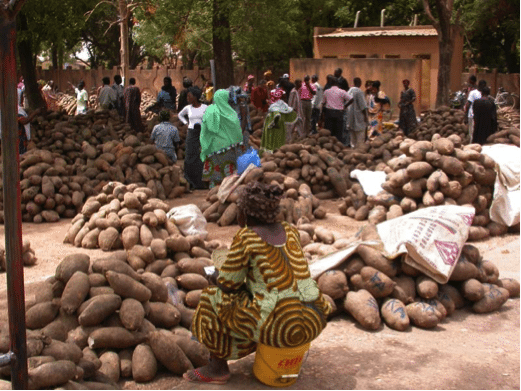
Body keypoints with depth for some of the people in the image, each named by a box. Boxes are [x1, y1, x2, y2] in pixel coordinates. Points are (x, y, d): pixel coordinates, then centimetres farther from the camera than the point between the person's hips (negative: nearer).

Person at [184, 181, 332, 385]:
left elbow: (228, 283, 0)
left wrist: (217, 276, 21)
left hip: (282, 327, -7)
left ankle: (218, 368, 25)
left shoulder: (245, 238, -9)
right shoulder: (290, 230, 8)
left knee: (213, 300, 14)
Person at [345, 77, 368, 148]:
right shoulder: (359, 92, -16)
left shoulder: (349, 91, 5)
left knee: (352, 135, 13)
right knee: (360, 134, -2)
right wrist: (365, 115, -9)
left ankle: (353, 146, 17)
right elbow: (363, 106, -16)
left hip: (350, 115, 7)